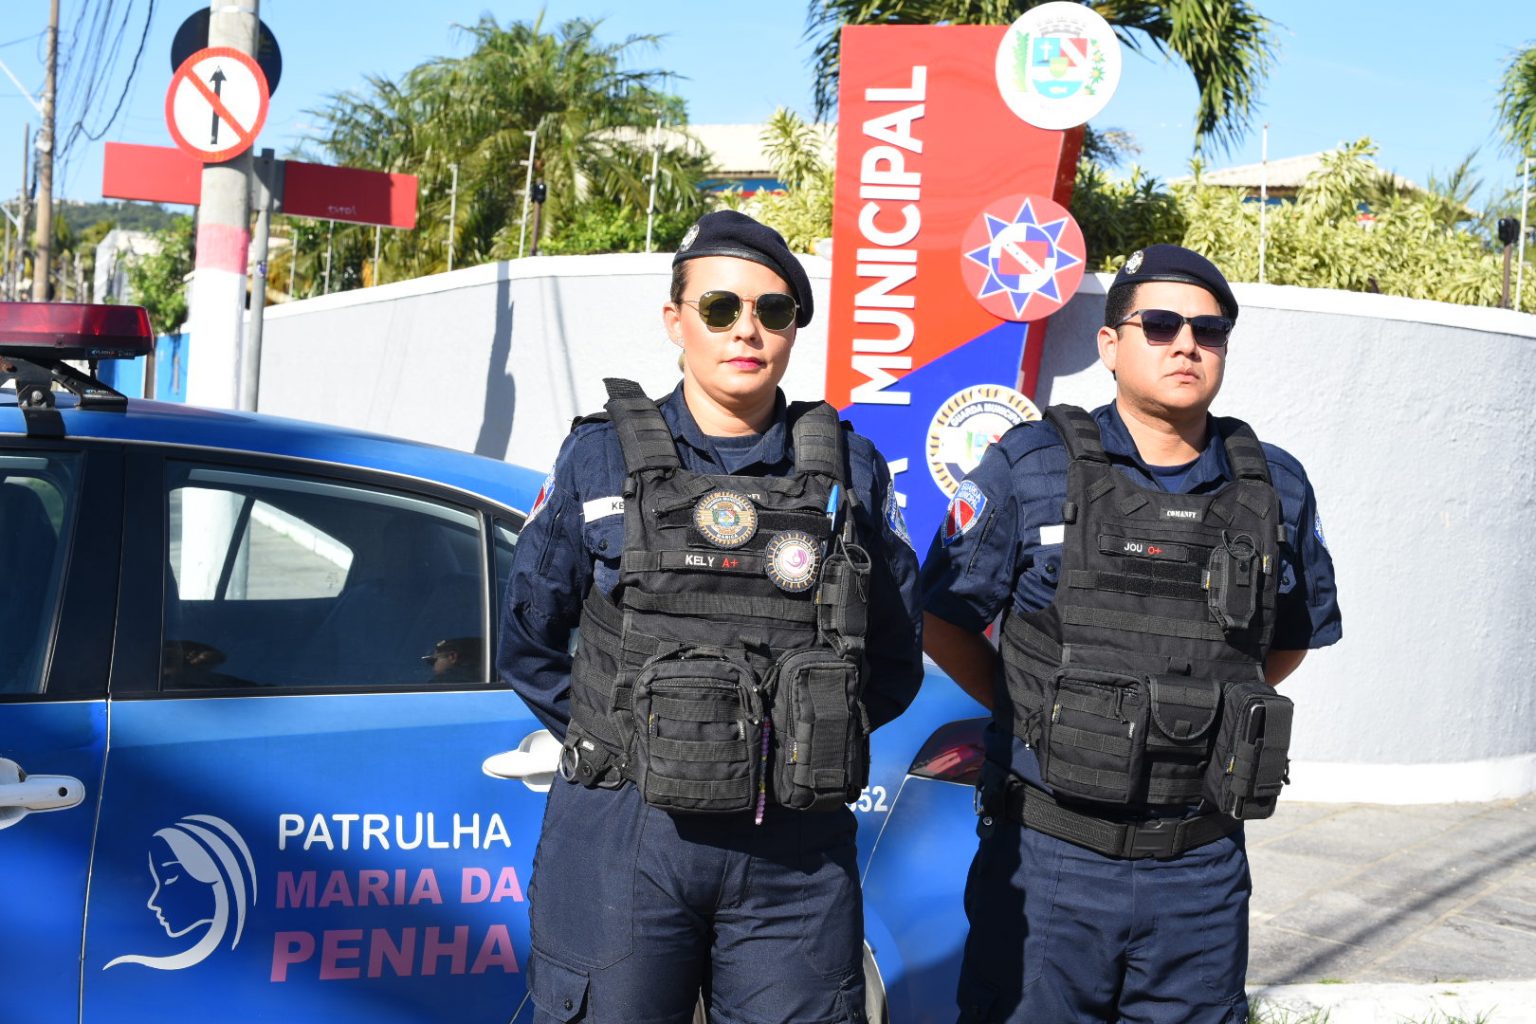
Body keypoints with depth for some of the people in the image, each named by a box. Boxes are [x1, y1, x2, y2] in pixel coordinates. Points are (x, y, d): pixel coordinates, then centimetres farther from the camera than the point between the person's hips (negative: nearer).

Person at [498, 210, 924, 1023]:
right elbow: (527, 642, 10)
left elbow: (895, 658, 13)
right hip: (622, 841, -1)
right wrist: (617, 743, 3)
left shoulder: (850, 469, 6)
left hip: (797, 856, 1)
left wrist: (811, 744, 5)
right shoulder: (601, 457, 2)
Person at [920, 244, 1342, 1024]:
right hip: (1049, 858, -2)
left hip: (1200, 869, 3)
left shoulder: (1277, 489, 6)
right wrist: (1037, 713, 2)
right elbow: (942, 619, 2)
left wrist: (1211, 712, 10)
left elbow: (1292, 639, 20)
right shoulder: (1031, 469, -4)